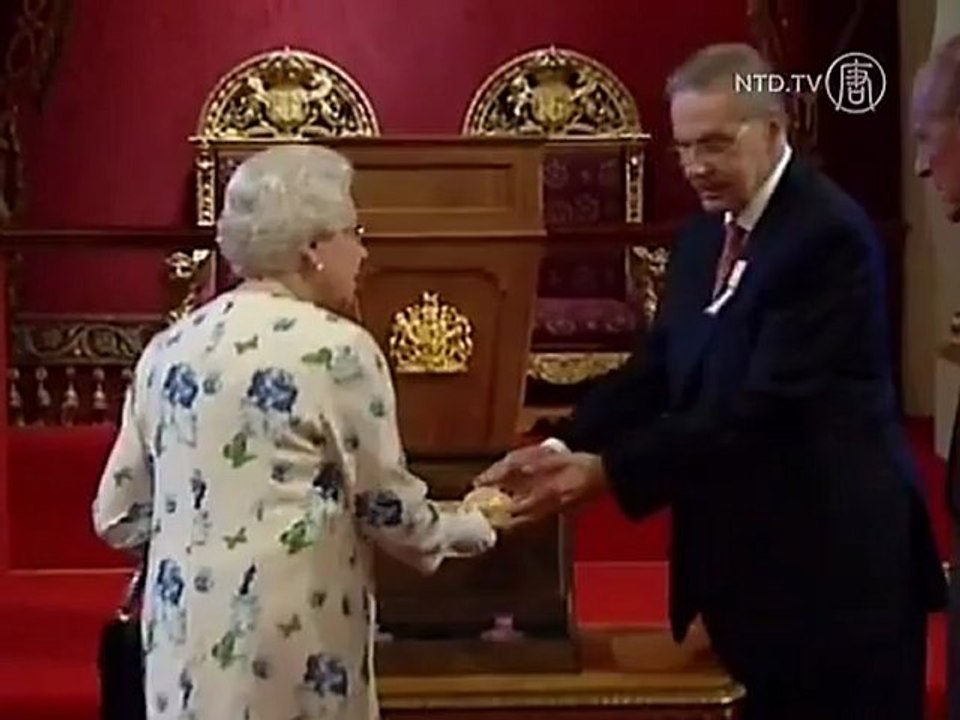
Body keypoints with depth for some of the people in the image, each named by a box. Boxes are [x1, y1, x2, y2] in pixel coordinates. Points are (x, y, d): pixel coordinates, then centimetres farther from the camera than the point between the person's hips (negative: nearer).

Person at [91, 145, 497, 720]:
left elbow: (119, 515, 11)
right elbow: (389, 506, -5)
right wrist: (471, 528, 15)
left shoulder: (168, 348, 6)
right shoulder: (339, 348, -11)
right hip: (286, 648, -6)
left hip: (182, 638, 6)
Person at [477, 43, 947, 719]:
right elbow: (658, 367, 6)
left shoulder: (829, 234, -19)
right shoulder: (705, 234, 8)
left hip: (831, 559, -8)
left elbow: (763, 405, -26)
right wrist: (563, 447, -10)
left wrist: (606, 472, -26)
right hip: (739, 555, 8)